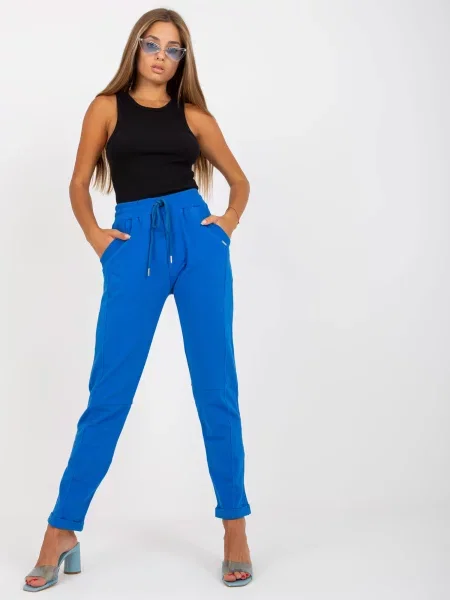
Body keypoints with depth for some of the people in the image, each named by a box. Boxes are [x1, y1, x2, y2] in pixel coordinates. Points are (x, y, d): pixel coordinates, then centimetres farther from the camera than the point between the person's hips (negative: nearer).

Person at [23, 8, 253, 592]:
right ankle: (62, 532, 9)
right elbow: (79, 184, 13)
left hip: (197, 241, 1)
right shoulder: (108, 106, 11)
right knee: (109, 392, -3)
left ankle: (235, 527, 13)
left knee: (216, 388, 1)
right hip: (134, 248, -1)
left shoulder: (193, 115, 14)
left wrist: (229, 223, 6)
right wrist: (94, 235, -2)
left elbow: (239, 180, 23)